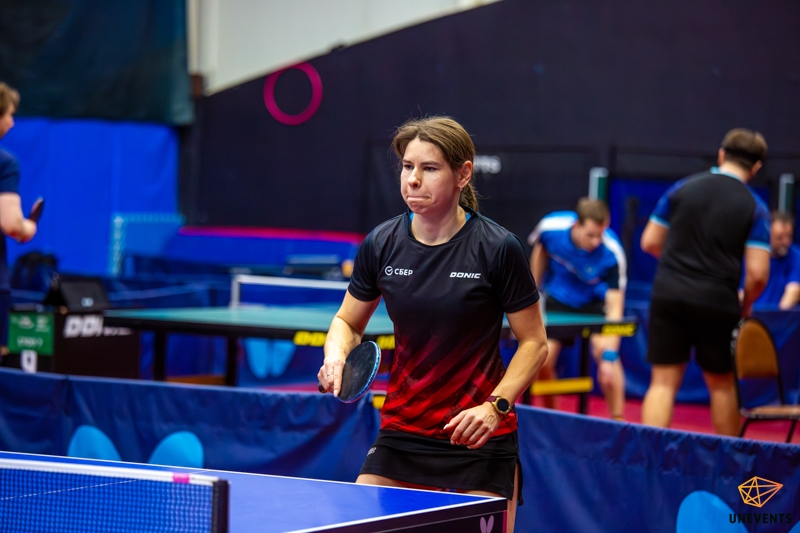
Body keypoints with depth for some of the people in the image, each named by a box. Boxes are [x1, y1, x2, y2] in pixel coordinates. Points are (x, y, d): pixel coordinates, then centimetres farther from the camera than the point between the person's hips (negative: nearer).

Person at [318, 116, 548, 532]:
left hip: (478, 438, -3)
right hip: (400, 433, 3)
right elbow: (347, 321, 13)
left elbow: (533, 342, -4)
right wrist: (336, 357, -9)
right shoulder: (381, 244, -2)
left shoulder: (498, 248, -11)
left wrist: (495, 406, -17)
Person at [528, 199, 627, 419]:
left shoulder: (612, 254, -34)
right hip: (558, 299, 2)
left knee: (603, 349, -25)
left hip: (595, 300, -2)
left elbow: (615, 307, -33)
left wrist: (609, 356, -42)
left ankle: (618, 421, -16)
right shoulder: (551, 227, -27)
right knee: (543, 357, -13)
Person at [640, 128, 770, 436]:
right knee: (721, 384, 15)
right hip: (716, 301, -1)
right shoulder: (754, 208, -2)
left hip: (668, 292, 1)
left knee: (663, 383, 2)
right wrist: (745, 305, 11)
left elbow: (650, 242, 9)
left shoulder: (682, 188, 4)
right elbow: (757, 273, -8)